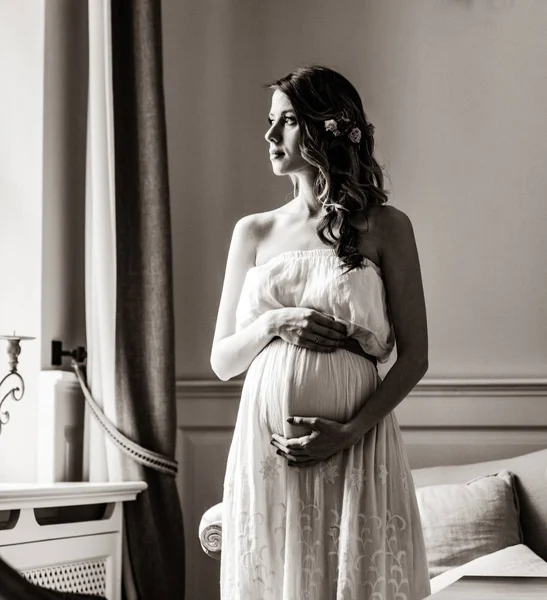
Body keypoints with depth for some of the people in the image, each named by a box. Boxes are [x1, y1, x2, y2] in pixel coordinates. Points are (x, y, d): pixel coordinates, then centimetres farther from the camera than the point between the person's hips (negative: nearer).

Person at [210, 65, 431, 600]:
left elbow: (414, 356, 0)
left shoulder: (385, 228, 2)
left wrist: (350, 431, -12)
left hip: (355, 451, -2)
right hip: (264, 450, 3)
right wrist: (273, 323, -8)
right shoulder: (253, 232, 11)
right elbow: (221, 361, 12)